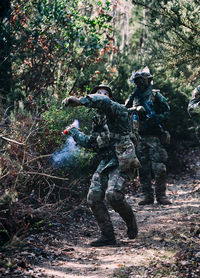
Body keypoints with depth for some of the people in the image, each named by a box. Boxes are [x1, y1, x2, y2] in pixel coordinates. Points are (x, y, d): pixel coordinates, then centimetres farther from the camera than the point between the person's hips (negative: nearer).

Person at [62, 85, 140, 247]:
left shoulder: (119, 110, -2)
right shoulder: (98, 120, 22)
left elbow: (102, 102, -24)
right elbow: (89, 142, 31)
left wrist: (79, 101, -31)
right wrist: (74, 132, 40)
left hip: (120, 161, -8)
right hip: (105, 163, 8)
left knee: (113, 194, -23)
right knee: (94, 197, -1)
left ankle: (131, 221, 6)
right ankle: (107, 236, 7)